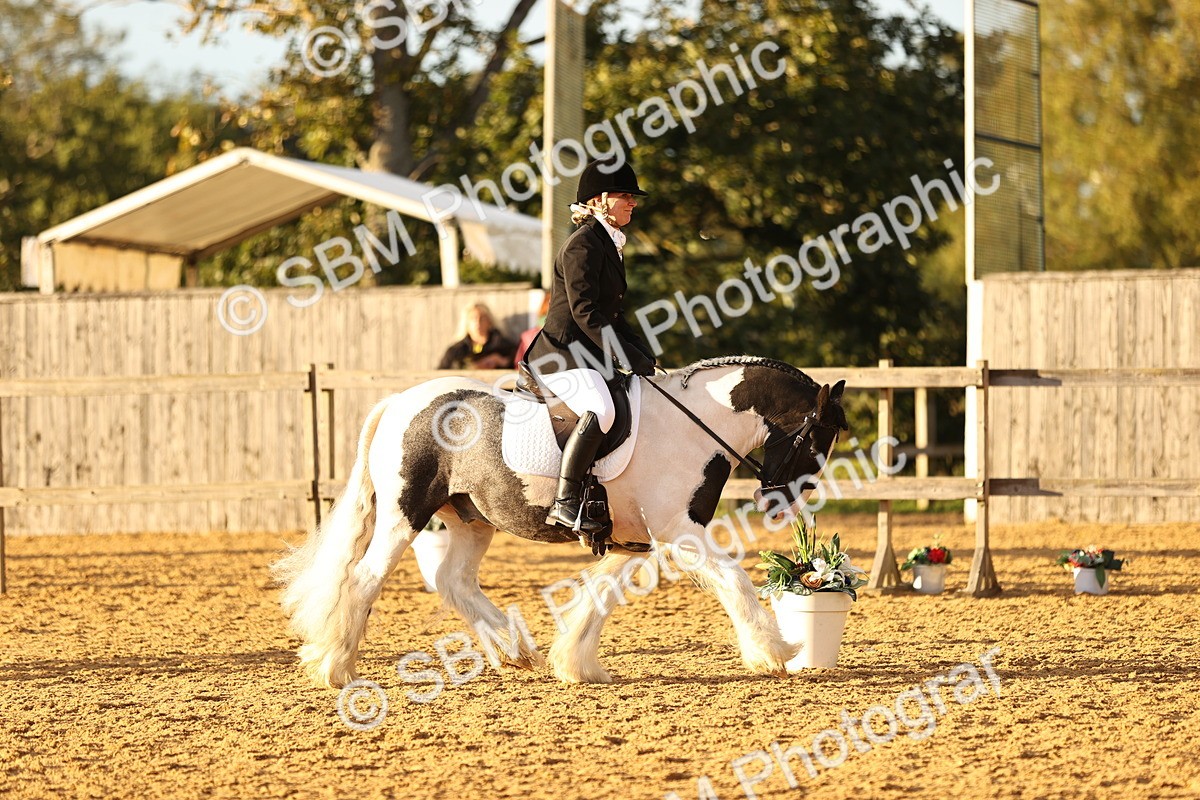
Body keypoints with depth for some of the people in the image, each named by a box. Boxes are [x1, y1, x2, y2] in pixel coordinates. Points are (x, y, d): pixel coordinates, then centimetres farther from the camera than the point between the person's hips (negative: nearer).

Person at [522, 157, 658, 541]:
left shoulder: (610, 244, 19)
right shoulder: (584, 244, -12)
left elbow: (612, 314, 24)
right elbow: (585, 312, -19)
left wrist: (645, 357, 12)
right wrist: (629, 360, -20)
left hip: (587, 353, 11)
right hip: (562, 353, -11)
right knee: (600, 410, -34)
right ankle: (565, 504, -37)